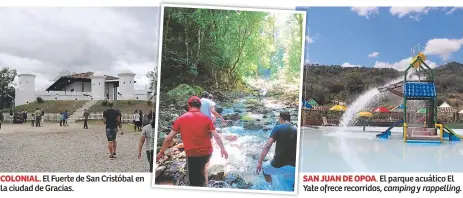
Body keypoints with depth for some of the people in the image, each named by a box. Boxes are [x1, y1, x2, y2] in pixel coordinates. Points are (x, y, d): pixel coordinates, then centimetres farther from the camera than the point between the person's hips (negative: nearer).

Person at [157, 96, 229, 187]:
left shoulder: (181, 119, -4)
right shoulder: (206, 118, -2)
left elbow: (169, 138, -2)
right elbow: (216, 136, -4)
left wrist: (161, 152, 8)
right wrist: (222, 149, 7)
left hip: (192, 154, -3)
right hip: (207, 152, 3)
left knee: (195, 181, 7)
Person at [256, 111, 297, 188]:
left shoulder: (278, 128, -4)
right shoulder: (296, 130, 5)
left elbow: (267, 146, -12)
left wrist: (259, 162, -8)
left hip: (278, 166, -3)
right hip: (293, 167, 3)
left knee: (264, 168, 30)